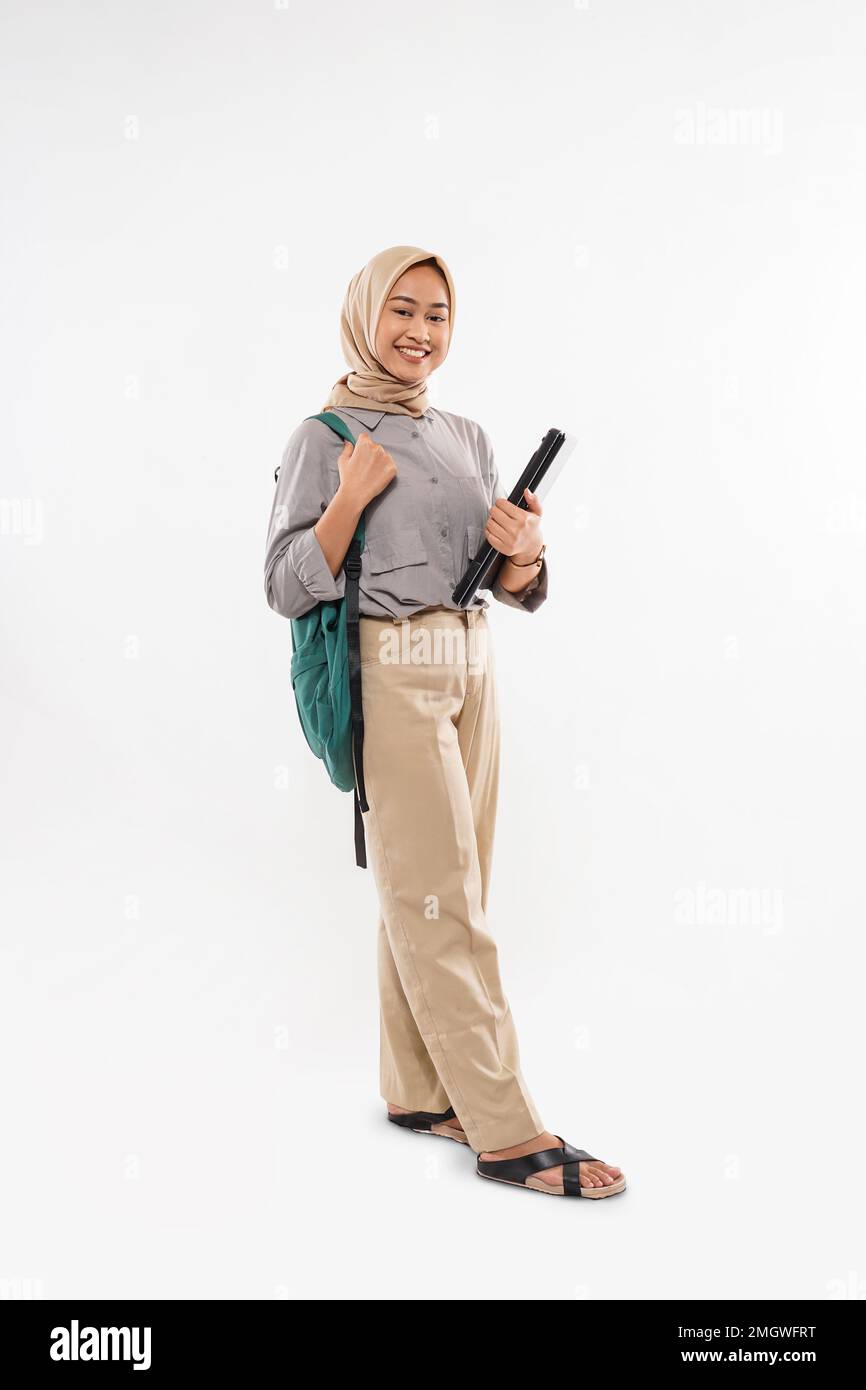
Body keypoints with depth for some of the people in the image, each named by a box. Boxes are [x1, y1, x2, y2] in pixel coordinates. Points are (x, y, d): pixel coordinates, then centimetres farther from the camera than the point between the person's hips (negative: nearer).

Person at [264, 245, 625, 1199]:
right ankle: (504, 1129, 2)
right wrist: (351, 496, -17)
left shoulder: (468, 438, 15)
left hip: (472, 666, 6)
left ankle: (417, 1089, 24)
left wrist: (525, 552, -7)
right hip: (392, 673, -6)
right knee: (441, 900, -5)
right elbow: (287, 589, -6)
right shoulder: (326, 438, -2)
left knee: (426, 894, 11)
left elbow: (515, 591, 15)